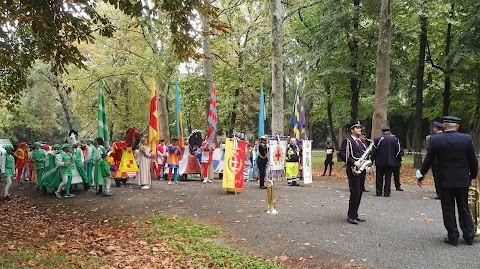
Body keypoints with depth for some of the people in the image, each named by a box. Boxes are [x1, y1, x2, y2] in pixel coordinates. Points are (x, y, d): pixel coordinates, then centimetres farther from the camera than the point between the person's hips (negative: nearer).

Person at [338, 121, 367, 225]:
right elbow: (341, 154, -15)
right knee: (355, 193, -10)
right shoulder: (347, 141, -5)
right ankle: (351, 216, -3)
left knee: (359, 193, 9)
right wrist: (354, 162, -21)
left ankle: (354, 215, 18)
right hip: (353, 170, -8)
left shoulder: (361, 142, 19)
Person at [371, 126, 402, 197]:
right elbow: (398, 150, 1)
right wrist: (394, 157, 15)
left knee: (379, 177, 7)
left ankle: (379, 192, 8)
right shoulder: (395, 139, 1)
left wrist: (372, 160, 3)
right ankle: (387, 192, 4)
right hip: (391, 162, 1)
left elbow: (374, 151, -3)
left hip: (380, 162, -1)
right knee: (388, 177, 5)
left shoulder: (377, 139, -3)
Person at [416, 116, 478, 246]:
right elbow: (473, 161, 0)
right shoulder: (467, 138, -5)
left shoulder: (435, 139, -9)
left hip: (445, 181, -2)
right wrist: (473, 175, 17)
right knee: (464, 208, 15)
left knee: (448, 210, 8)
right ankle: (469, 237, 22)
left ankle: (453, 237, 12)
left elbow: (428, 160, -6)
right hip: (463, 181, 2)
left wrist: (420, 175, 6)